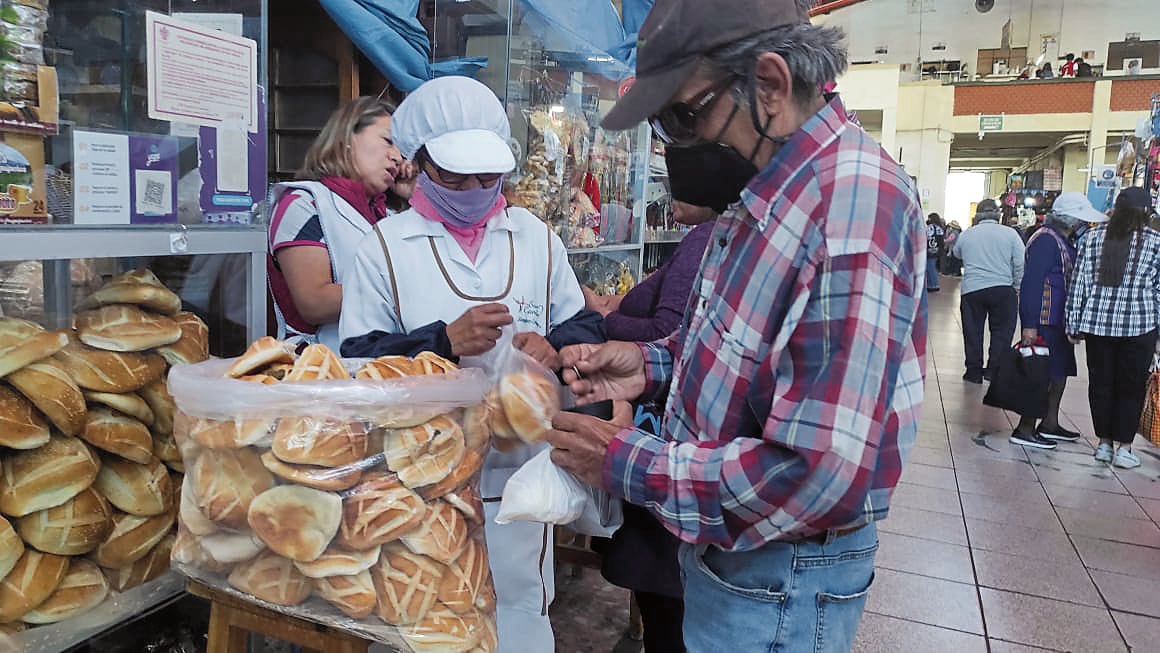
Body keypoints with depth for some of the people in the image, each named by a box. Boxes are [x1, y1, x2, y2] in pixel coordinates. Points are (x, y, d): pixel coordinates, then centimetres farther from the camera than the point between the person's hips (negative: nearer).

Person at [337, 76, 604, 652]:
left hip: (520, 473, 2)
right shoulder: (384, 247, -1)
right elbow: (357, 360, -7)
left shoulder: (537, 239, 8)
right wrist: (445, 341, -20)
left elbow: (587, 327, 9)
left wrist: (554, 347, -13)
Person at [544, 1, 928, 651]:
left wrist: (627, 466, -22)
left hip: (779, 577, -8)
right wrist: (655, 364, -1)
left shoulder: (854, 208, -29)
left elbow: (819, 473, -32)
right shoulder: (772, 184, 1)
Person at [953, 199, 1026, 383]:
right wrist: (1016, 286, 7)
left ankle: (974, 371, 14)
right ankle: (994, 370, 6)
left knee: (973, 332, 10)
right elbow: (1020, 264, -3)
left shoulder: (966, 234, 4)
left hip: (971, 290, 1)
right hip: (1002, 289, -1)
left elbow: (957, 253, 23)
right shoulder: (1010, 233, 0)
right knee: (1002, 331, 9)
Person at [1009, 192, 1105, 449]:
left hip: (1059, 321, 10)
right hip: (1044, 321, -10)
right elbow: (1032, 283, -22)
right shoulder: (1046, 240, -16)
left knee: (1061, 370, 16)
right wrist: (1030, 325, -25)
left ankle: (1049, 423, 28)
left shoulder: (1064, 240, 15)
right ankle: (1025, 430, 3)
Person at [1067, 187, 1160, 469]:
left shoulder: (1093, 237, 3)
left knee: (1100, 383, 11)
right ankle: (1123, 447, 12)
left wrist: (1074, 325, 6)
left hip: (1097, 321, 2)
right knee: (1131, 386, 9)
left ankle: (1104, 443, 19)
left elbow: (1079, 282, 2)